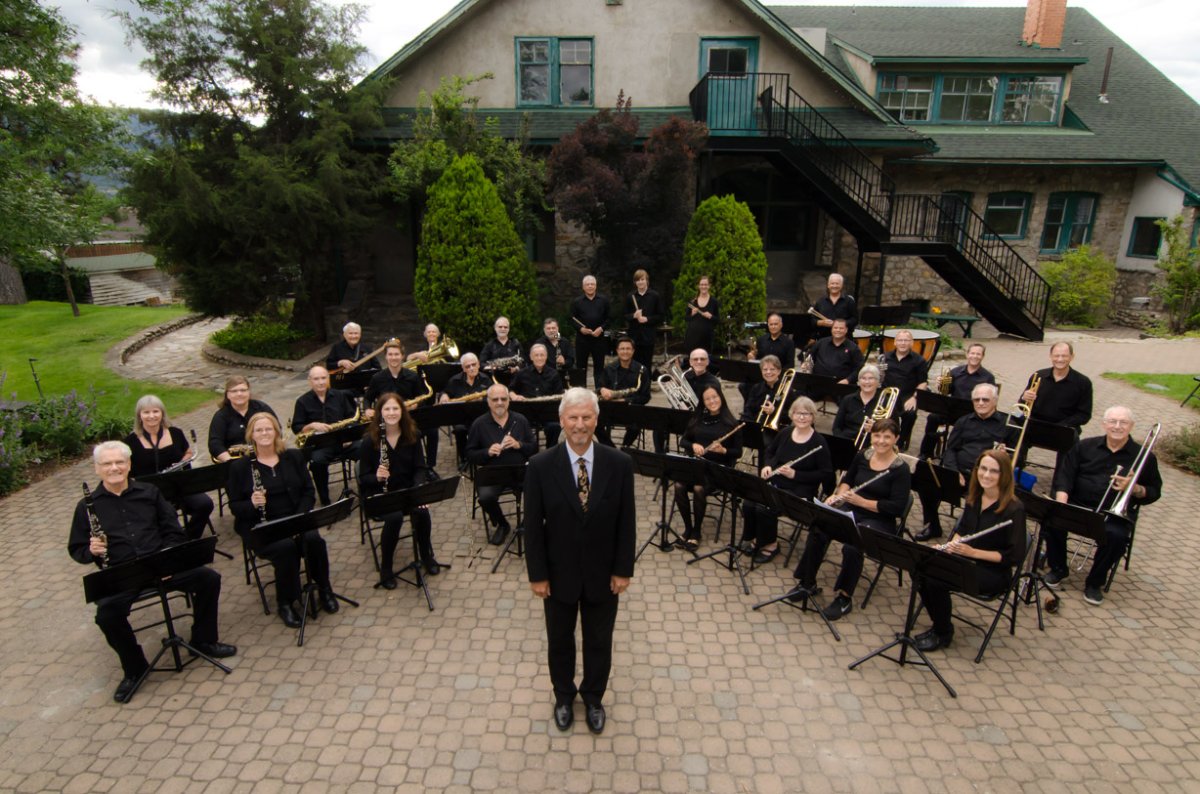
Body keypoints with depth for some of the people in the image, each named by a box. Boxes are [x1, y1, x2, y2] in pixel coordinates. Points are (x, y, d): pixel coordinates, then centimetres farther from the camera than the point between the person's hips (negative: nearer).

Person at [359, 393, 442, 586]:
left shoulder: (412, 435, -2)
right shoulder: (370, 440, -9)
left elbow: (421, 468, -1)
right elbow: (363, 476, -6)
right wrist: (377, 477, -28)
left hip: (407, 490, 2)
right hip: (379, 494, -2)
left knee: (422, 512, -27)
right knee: (394, 517, -32)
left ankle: (426, 556, 2)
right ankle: (386, 568, -7)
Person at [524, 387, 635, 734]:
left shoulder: (619, 464, -13)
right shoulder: (541, 465, -16)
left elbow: (626, 522, -6)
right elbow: (533, 525, -10)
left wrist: (623, 570, -6)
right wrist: (537, 574, -9)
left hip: (603, 573, 1)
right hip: (559, 573, 0)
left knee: (599, 641, 19)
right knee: (560, 640, 21)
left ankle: (593, 697, 46)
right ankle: (563, 696, 48)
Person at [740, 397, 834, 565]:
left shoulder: (818, 442, -10)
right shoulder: (785, 433, 6)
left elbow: (826, 474, -12)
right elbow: (770, 452, 23)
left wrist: (795, 474, -19)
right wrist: (768, 465, 0)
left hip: (800, 490, -5)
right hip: (775, 483, 5)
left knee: (765, 508, -27)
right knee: (749, 503, -21)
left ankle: (770, 545, -1)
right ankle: (751, 538, 4)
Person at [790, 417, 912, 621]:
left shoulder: (900, 469, -11)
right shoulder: (862, 456, 4)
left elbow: (897, 508, -16)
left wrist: (860, 501, -22)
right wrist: (839, 494, -1)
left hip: (879, 522, -5)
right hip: (850, 511, 5)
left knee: (851, 547, -33)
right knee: (817, 531, -23)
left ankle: (845, 598, -11)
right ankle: (808, 583, -5)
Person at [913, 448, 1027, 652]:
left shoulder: (1014, 508, -16)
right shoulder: (974, 497, 4)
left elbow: (1015, 556, -16)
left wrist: (973, 552, -22)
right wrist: (954, 543, -4)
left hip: (994, 571, -6)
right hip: (965, 560, 6)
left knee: (936, 580, -28)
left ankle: (943, 633, -2)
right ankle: (939, 624, 0)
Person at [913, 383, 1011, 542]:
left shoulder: (1006, 423, 9)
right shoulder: (964, 421, 19)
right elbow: (950, 448, 13)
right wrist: (954, 471, -4)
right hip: (960, 472, 3)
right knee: (926, 483, -19)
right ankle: (932, 526, 2)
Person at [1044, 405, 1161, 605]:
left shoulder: (1144, 457, 4)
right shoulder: (1084, 447, 7)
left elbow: (1154, 493, 7)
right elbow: (1064, 475, 1)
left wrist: (1134, 488, -15)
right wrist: (1061, 504, -14)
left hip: (1116, 513, -1)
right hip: (1078, 505, 1)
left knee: (1117, 536, -33)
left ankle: (1095, 582, -7)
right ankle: (1058, 569, -3)